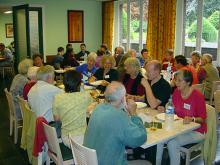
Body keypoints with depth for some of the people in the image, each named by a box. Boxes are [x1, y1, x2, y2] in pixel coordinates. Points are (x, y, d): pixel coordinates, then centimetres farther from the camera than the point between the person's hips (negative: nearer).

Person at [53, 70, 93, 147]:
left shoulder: (57, 98, -9)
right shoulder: (85, 95, -15)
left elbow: (56, 119, 4)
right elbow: (91, 102, 10)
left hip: (65, 138, 4)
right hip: (81, 137, -3)